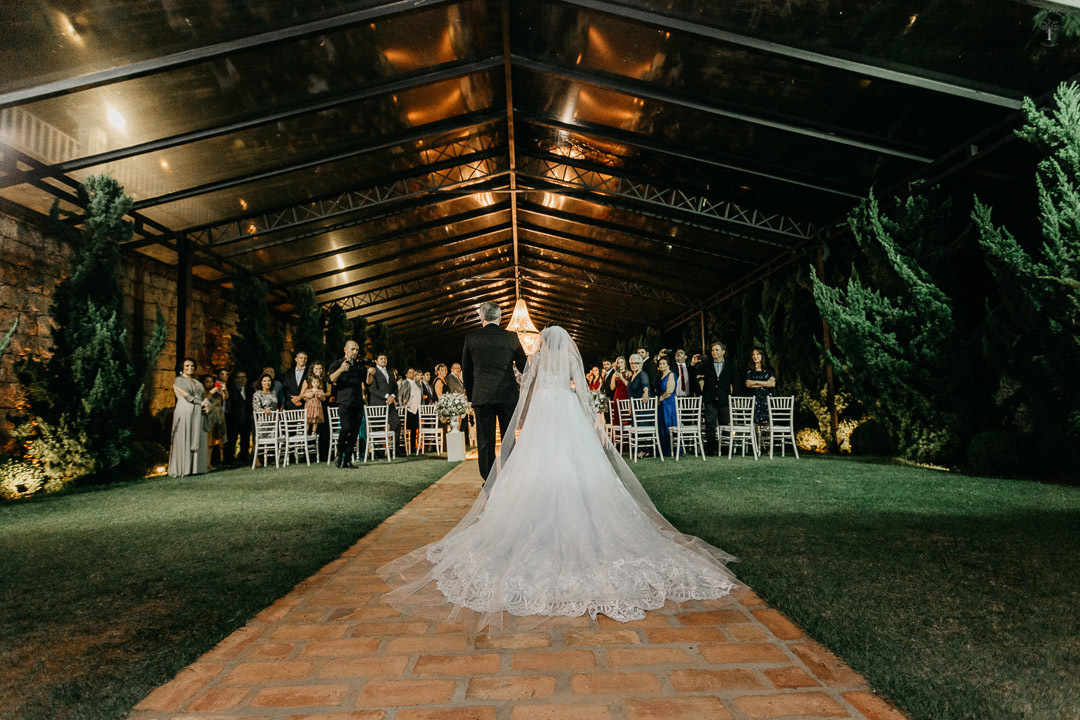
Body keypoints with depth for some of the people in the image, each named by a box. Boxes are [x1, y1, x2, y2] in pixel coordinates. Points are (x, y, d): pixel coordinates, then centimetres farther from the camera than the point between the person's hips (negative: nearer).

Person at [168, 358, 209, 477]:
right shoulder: (178, 380, 5)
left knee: (197, 440, 2)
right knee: (184, 440, -6)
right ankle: (183, 468, -5)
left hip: (198, 414, 6)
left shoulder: (198, 383, 23)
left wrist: (206, 404, -8)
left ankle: (196, 467, 4)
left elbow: (204, 396, 14)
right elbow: (187, 396, -7)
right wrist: (201, 403, -7)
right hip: (185, 412, -5)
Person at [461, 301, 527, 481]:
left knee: (485, 442, 5)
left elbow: (466, 371, 8)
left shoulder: (471, 338, 1)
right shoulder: (511, 337, 0)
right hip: (508, 395, 1)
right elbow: (523, 366, 6)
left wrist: (471, 395, 19)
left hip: (481, 397, 0)